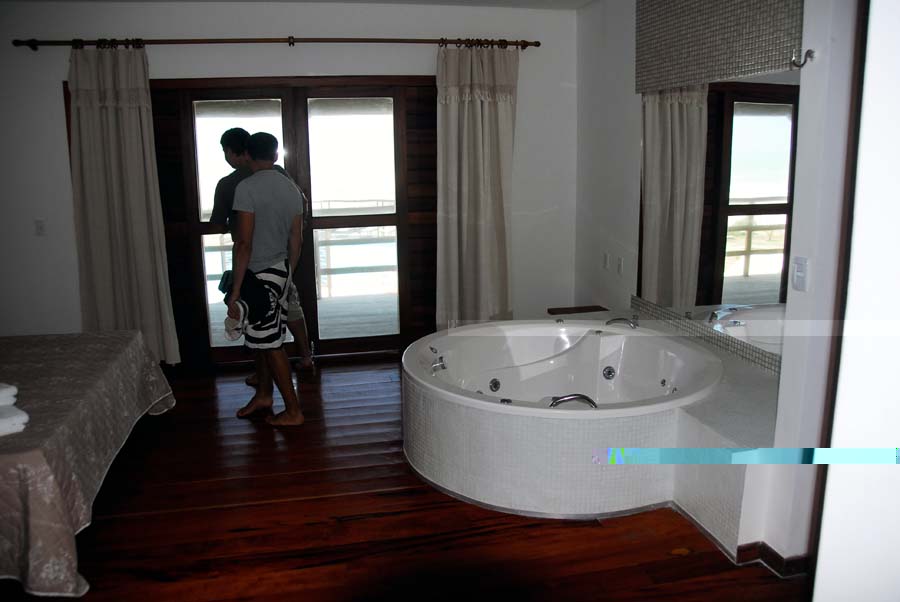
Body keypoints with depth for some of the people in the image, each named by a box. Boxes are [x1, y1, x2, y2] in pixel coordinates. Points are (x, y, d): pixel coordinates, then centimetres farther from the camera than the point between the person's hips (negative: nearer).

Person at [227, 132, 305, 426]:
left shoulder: (246, 187, -17)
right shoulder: (292, 188, 5)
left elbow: (244, 244, -21)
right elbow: (296, 239, 10)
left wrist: (235, 291, -17)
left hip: (258, 275, -8)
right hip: (281, 271, 8)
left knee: (270, 344, 1)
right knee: (262, 338, 21)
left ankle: (293, 411, 9)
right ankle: (263, 395, 34)